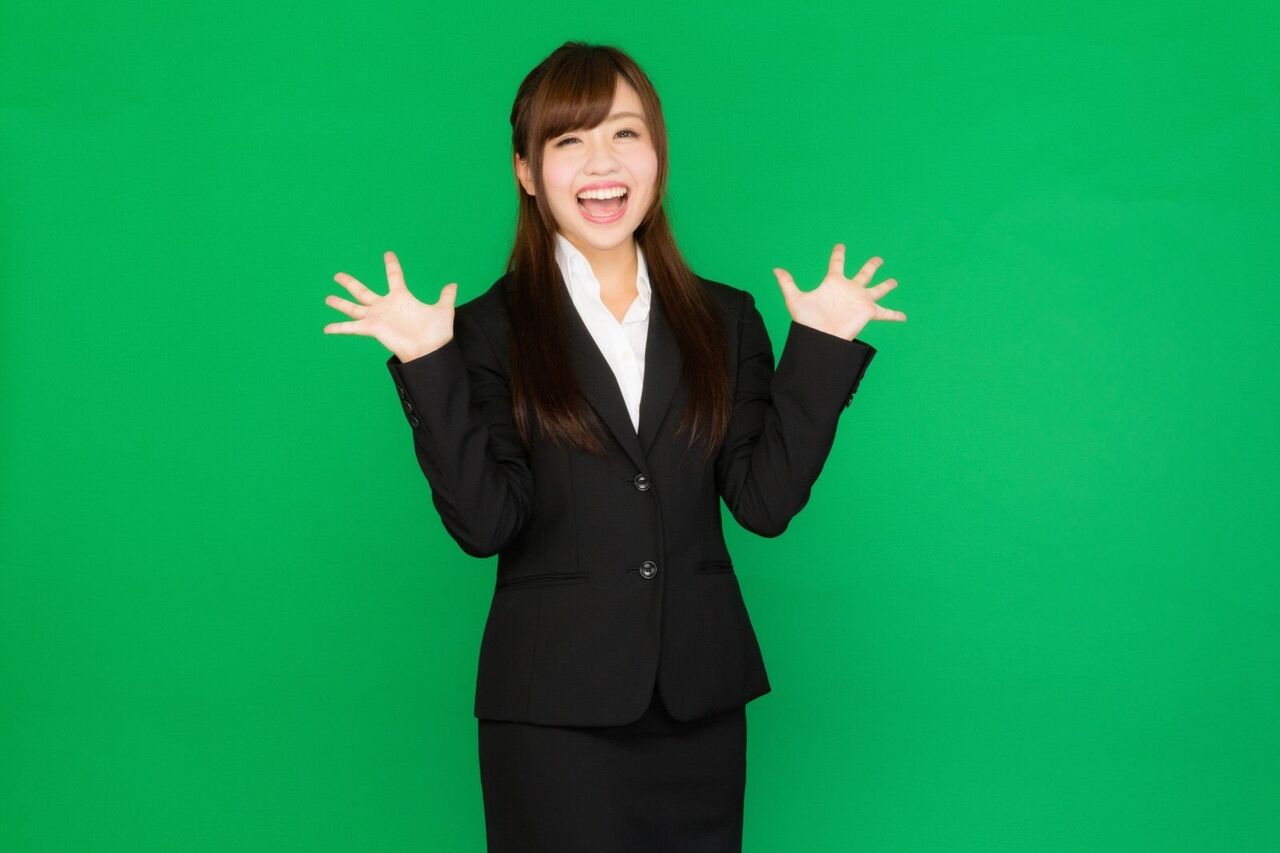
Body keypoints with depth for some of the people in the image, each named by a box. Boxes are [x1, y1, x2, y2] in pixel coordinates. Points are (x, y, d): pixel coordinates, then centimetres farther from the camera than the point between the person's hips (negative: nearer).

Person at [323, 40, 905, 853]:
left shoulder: (725, 320, 8)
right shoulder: (491, 329, 0)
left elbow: (765, 501, 0)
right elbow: (485, 523, -10)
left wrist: (822, 347, -4)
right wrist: (429, 367, -18)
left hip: (702, 700, 3)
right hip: (554, 709, -3)